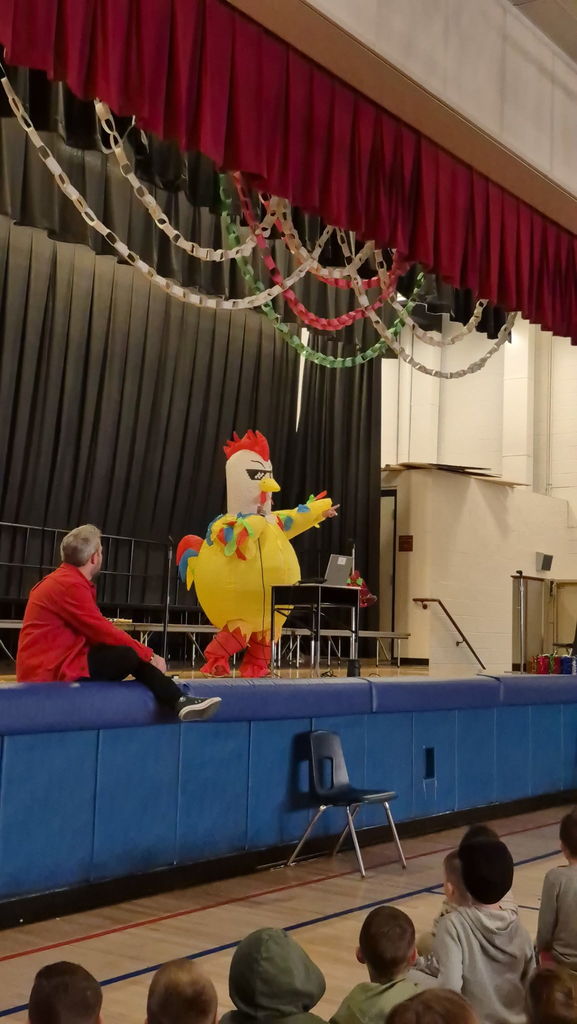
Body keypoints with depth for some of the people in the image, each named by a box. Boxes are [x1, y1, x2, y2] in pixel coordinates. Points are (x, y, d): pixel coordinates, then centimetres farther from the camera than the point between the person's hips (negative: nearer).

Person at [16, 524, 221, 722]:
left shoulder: (64, 580, 15)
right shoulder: (70, 586, -17)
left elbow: (96, 631, 11)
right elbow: (104, 632, -17)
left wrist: (144, 653, 3)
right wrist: (149, 655, -7)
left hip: (57, 662, 10)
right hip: (51, 671, -10)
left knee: (137, 653, 4)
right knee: (132, 655, -16)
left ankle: (180, 702, -2)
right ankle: (180, 702, -5)